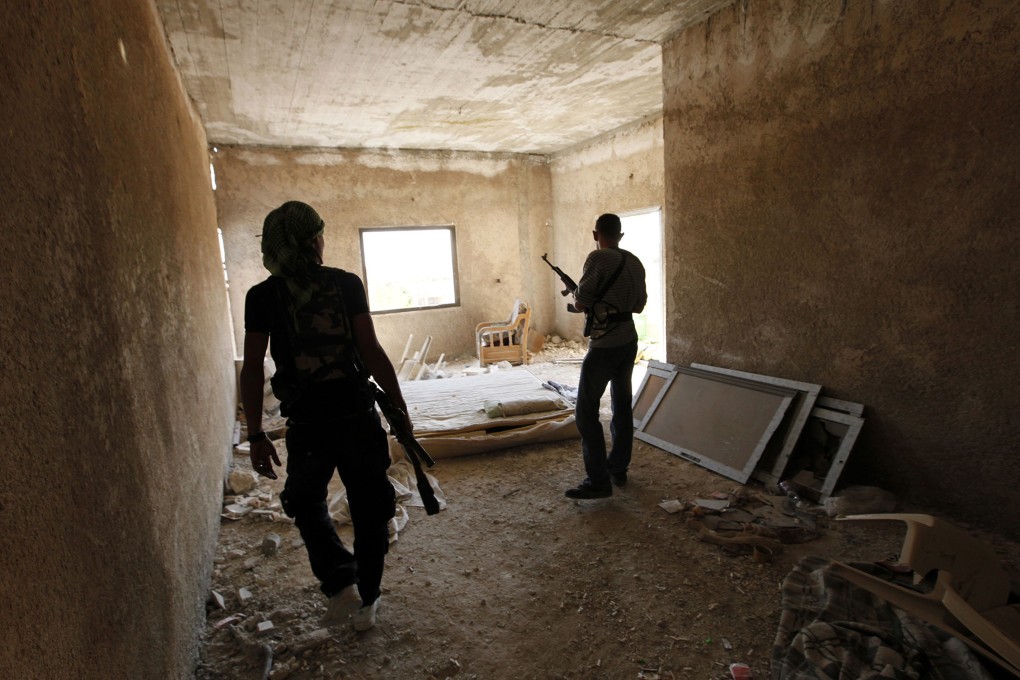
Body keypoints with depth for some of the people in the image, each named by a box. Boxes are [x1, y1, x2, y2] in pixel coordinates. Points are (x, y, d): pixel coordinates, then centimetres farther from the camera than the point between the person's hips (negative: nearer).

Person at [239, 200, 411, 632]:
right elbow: (371, 352, -8)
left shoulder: (262, 297, -1)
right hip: (357, 414, 0)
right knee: (369, 509, 16)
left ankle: (341, 587, 12)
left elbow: (252, 370, -3)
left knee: (307, 504, 25)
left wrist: (256, 437, 3)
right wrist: (400, 408, -1)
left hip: (305, 421, 1)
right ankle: (365, 603, 27)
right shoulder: (346, 284, -4)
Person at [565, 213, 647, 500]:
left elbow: (581, 303, -15)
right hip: (629, 342, 8)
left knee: (586, 412, -2)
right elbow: (639, 305, 15)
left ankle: (598, 481, -1)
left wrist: (576, 295, 6)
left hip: (604, 347, -8)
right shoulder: (635, 263, 7)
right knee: (622, 407, 15)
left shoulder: (598, 258, -14)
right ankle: (618, 470, 26)